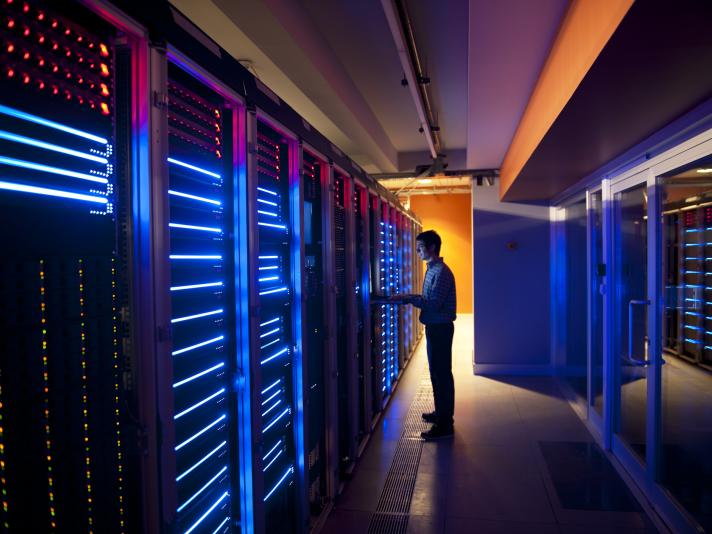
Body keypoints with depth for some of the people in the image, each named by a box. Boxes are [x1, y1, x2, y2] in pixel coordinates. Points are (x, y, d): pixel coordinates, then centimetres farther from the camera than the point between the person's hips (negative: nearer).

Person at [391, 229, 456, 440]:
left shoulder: (442, 272, -18)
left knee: (442, 373, -5)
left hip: (441, 328, -10)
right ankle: (441, 412, 32)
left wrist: (408, 298, -20)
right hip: (433, 327, 10)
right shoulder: (432, 269, 13)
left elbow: (434, 303, -25)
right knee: (436, 371, 18)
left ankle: (445, 424, 1)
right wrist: (408, 298, 4)